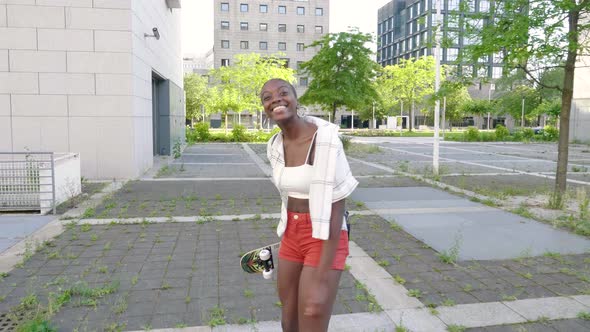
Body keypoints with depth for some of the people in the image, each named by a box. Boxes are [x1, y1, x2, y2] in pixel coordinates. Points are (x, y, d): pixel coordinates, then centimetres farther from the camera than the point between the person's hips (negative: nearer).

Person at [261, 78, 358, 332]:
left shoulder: (326, 139, -22)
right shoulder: (275, 147, 2)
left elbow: (336, 208, -21)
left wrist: (321, 280, -22)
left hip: (325, 241, -7)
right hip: (293, 237, 7)